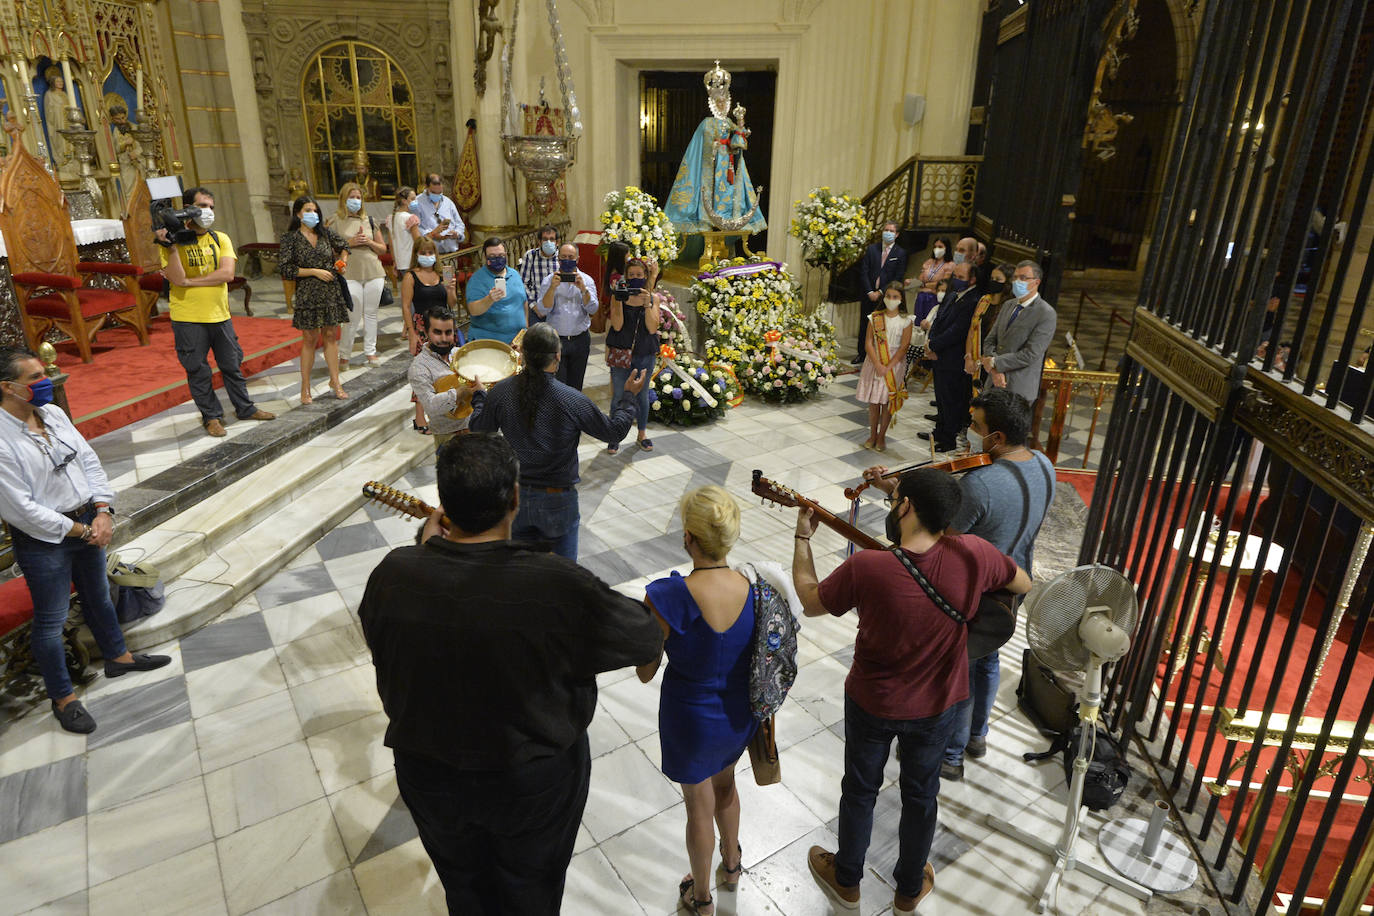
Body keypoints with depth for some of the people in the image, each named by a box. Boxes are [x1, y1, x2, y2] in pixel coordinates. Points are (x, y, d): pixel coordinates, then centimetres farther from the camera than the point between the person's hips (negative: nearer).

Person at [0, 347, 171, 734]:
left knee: (98, 597, 25)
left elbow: (89, 460, 3)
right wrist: (81, 531, -14)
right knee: (51, 621, 9)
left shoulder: (52, 413, -2)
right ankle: (63, 698, 26)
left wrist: (103, 512, -7)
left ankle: (118, 657, 46)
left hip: (87, 524, 7)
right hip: (43, 541, -7)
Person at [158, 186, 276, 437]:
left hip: (219, 314, 3)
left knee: (232, 365, 13)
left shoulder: (220, 239, 5)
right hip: (188, 319, -3)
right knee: (197, 370, 6)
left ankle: (245, 408, 28)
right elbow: (177, 278, -16)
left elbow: (227, 273, -10)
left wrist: (189, 281, -13)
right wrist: (172, 246, -24)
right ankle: (211, 416, 18)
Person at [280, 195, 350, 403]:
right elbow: (287, 270, -8)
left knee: (331, 336, 7)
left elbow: (343, 246, 27)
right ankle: (305, 388, 8)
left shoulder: (324, 233, 8)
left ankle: (335, 380, 17)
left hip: (331, 292, 4)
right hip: (308, 294, -4)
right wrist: (315, 271, -13)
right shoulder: (291, 238, -4)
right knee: (310, 339, -1)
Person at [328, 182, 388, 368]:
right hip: (351, 274, -4)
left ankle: (370, 351, 19)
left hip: (374, 272, 4)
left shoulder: (369, 220, 13)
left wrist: (369, 242, -4)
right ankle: (344, 354, 9)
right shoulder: (335, 221, 2)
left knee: (371, 313, 8)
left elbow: (383, 248, 15)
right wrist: (349, 243, -13)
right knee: (354, 317, -5)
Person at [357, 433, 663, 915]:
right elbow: (647, 637, -18)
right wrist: (594, 596, -1)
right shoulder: (561, 588, -34)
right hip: (535, 780, -2)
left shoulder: (394, 574, -23)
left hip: (430, 777, 3)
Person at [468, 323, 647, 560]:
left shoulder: (501, 392, -13)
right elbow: (614, 431, -8)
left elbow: (478, 428, 4)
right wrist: (629, 395, 7)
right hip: (558, 500, -3)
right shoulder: (573, 400, -22)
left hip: (515, 496, 3)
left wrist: (479, 396, 23)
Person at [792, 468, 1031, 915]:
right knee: (921, 793, 25)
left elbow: (809, 601, -13)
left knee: (859, 789, 23)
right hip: (940, 706, 2)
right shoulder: (973, 555, -24)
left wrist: (803, 534, -3)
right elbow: (1024, 585, -3)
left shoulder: (865, 567, -31)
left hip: (871, 703, -2)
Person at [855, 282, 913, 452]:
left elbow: (903, 347, -9)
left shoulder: (905, 321, -5)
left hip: (894, 365, -1)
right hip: (874, 363, 1)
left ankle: (881, 437, 16)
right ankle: (872, 435, 20)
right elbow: (868, 343, -5)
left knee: (888, 401, 5)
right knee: (873, 401, 7)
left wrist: (888, 367, -17)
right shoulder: (875, 317, -1)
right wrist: (878, 365, -16)